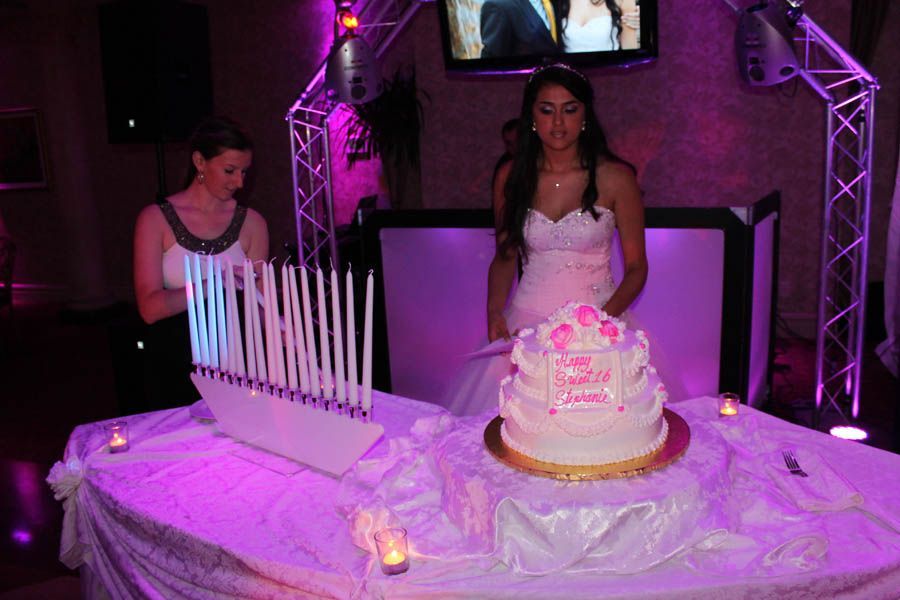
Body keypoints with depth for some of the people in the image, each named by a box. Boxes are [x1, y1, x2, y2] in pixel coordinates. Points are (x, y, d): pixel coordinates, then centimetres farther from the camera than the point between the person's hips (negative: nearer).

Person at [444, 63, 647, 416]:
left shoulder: (615, 178, -3)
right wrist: (494, 312, -4)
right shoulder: (511, 177, 4)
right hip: (527, 322, 2)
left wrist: (605, 317, -15)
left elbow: (636, 267, 1)